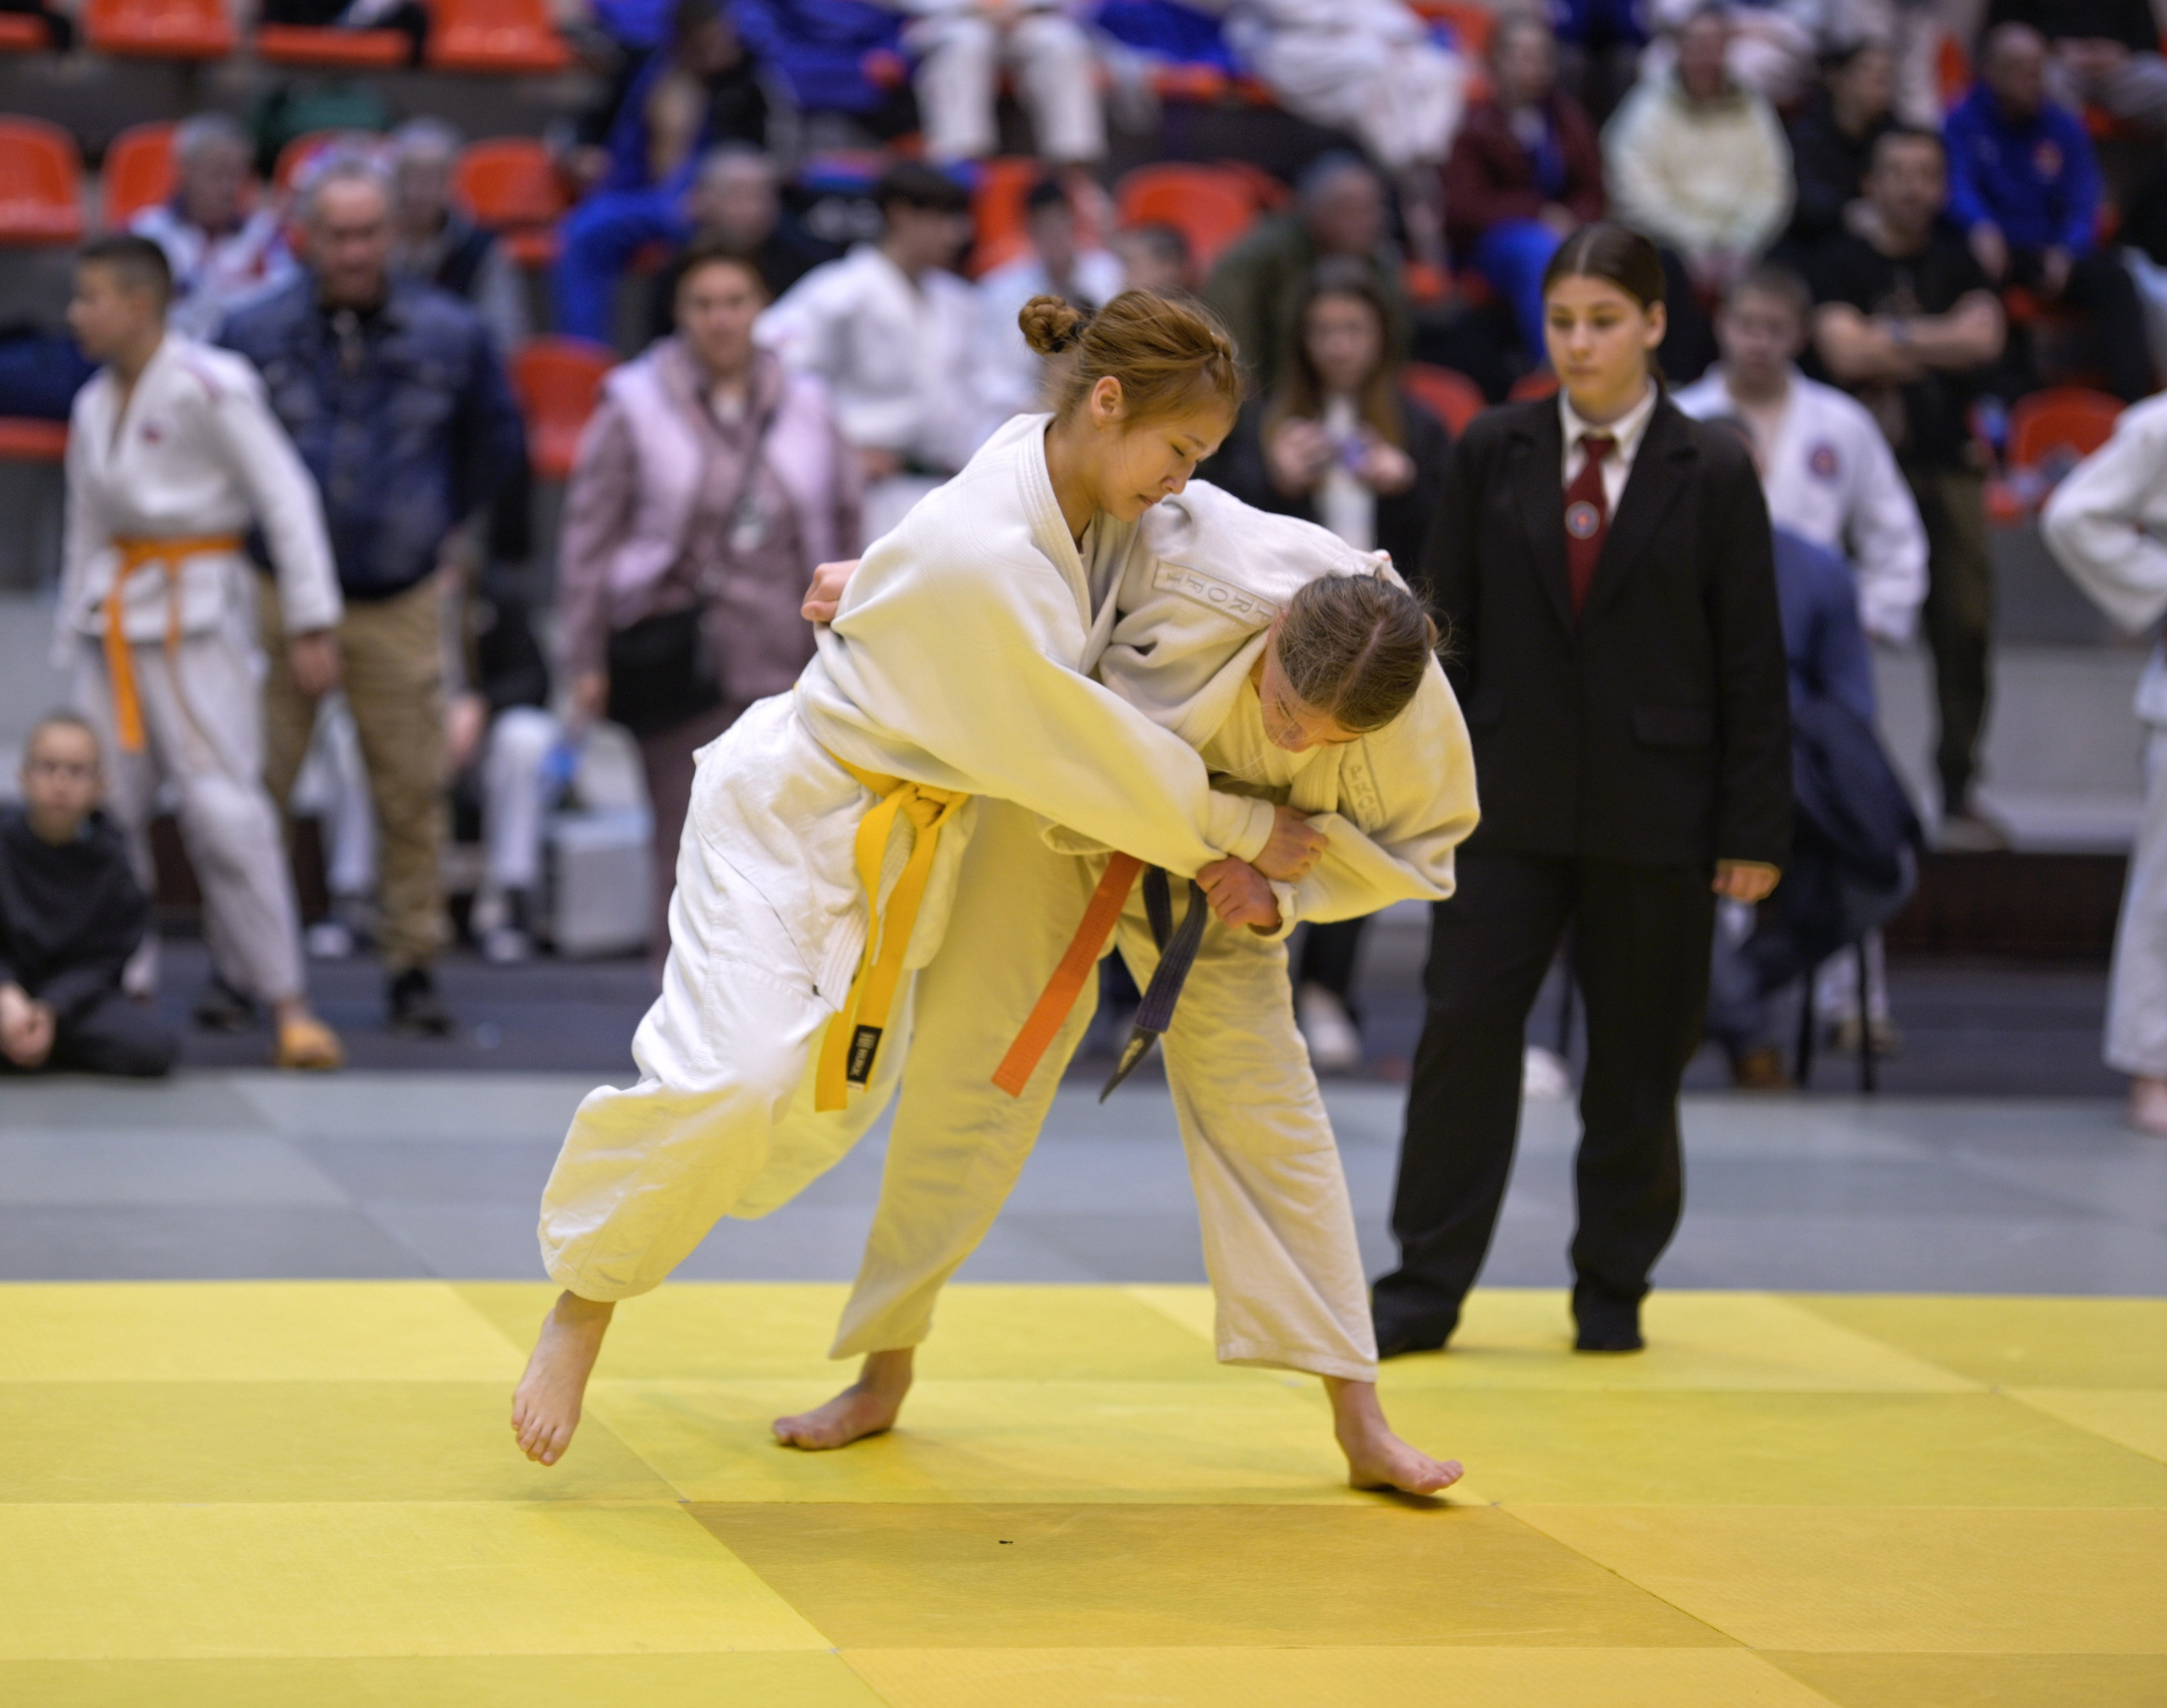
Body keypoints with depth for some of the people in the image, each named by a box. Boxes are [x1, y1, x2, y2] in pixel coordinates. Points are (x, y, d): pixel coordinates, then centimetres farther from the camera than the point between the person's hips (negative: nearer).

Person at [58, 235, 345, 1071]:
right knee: (104, 806, 7)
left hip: (196, 612, -7)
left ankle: (286, 1001, -8)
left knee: (223, 805, -12)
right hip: (115, 614, 7)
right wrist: (74, 647, 20)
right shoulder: (95, 406, 11)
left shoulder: (208, 388, -12)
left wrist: (310, 622, -15)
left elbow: (286, 499, -12)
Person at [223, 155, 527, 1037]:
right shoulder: (256, 335, -3)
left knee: (412, 792, 2)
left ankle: (412, 966, 13)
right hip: (284, 595, -1)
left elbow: (497, 440, 18)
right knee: (252, 785, -2)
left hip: (403, 605, 1)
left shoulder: (451, 334, 0)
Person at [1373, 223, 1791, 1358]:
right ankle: (1425, 1287, 4)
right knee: (1465, 1030, -4)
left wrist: (1754, 831, -3)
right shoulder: (1492, 453, 3)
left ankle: (1614, 1289, 21)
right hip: (1510, 799, 1)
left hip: (1653, 814, -1)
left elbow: (1753, 666, 0)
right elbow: (1448, 630, 7)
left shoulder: (1713, 475, -1)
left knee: (1638, 1061, 7)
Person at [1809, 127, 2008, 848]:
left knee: (1965, 626, -1)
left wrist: (1894, 340, -6)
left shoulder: (1955, 262, 15)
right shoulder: (1844, 262, 3)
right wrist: (1939, 346, -1)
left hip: (1948, 464, 4)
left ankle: (1958, 792, 7)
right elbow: (1843, 351, -10)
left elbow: (1985, 337, -1)